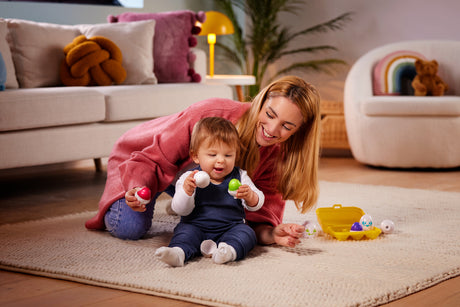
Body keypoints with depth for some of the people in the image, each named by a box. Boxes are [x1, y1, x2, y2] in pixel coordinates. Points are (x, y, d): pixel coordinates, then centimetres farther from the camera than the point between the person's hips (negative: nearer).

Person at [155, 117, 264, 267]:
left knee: (247, 233, -24)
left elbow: (256, 204, 0)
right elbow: (181, 210, -8)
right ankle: (179, 252, -53)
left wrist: (250, 195, -25)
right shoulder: (189, 178, -2)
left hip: (230, 228, 1)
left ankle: (230, 250, -51)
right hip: (197, 227, -1)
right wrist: (186, 191, -28)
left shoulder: (239, 177, 4)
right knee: (186, 231, -27)